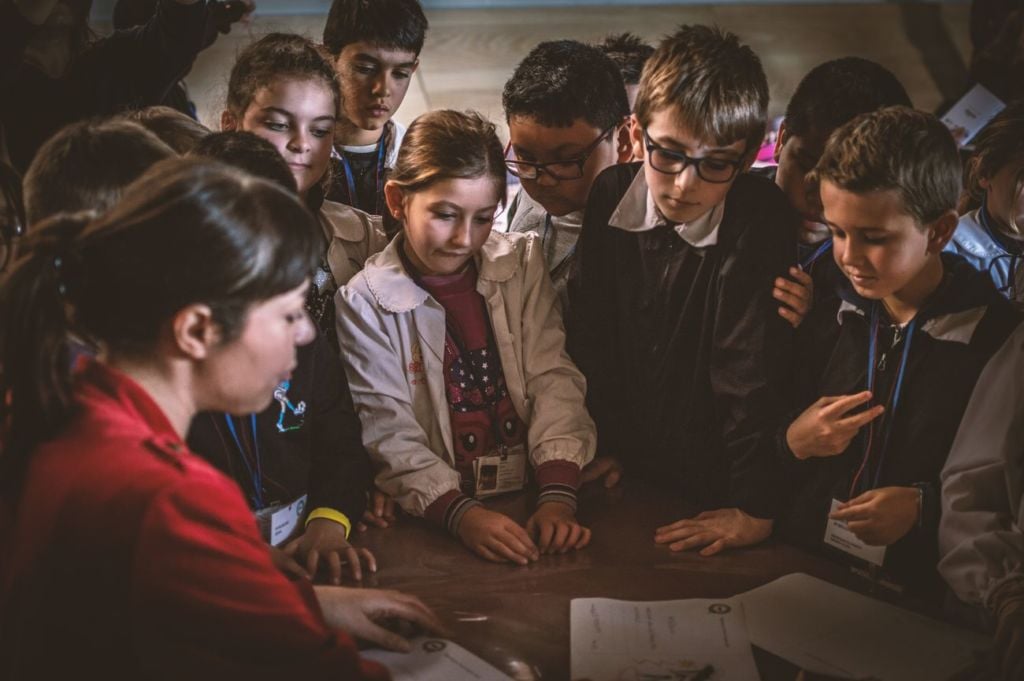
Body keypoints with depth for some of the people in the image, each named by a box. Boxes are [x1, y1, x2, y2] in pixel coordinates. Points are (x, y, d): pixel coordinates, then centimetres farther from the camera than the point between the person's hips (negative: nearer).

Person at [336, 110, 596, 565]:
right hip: (432, 522, -1)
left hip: (532, 501, 1)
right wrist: (462, 515, -23)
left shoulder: (521, 264, 7)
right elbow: (389, 435, -8)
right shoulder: (365, 303, -3)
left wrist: (558, 496, -13)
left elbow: (553, 380, 0)